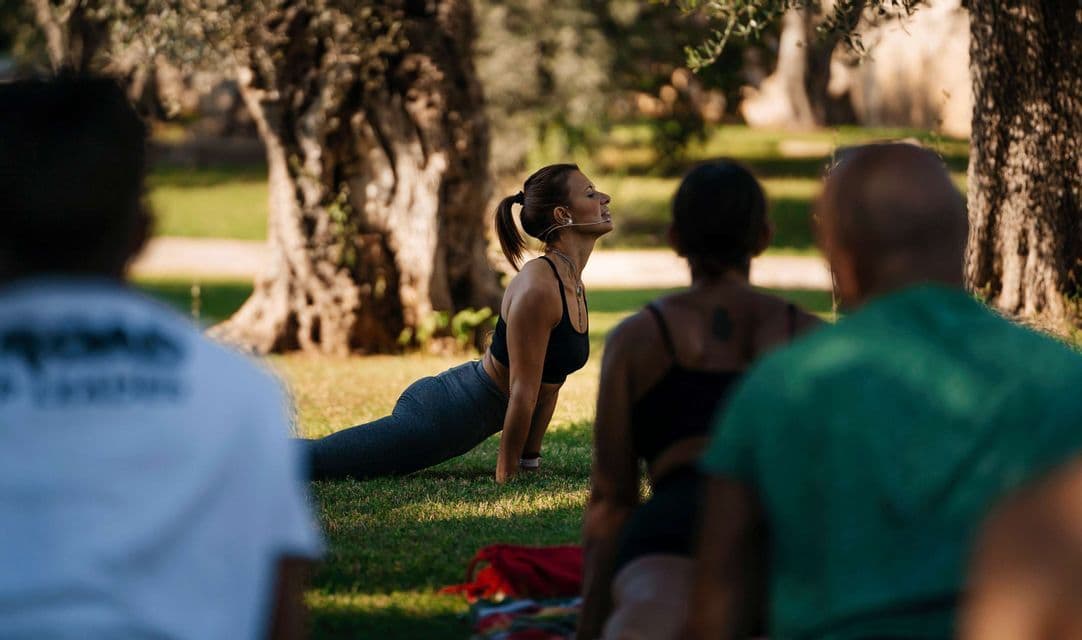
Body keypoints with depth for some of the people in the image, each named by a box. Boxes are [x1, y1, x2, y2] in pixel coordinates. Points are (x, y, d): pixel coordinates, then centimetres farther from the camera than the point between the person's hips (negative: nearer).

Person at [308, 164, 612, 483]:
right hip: (441, 415, -9)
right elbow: (522, 394, -22)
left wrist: (530, 460, 15)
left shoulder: (574, 284, 5)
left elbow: (549, 384, 14)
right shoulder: (538, 287, -24)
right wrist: (504, 478, -18)